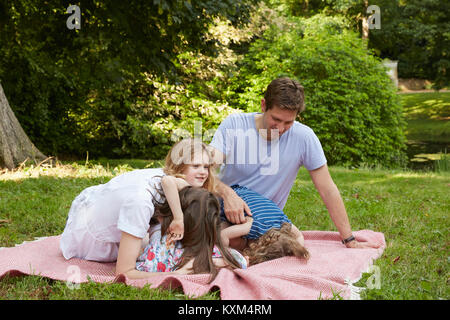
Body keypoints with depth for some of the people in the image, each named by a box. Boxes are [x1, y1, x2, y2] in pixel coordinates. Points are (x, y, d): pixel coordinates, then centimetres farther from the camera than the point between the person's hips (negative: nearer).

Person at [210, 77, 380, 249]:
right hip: (226, 215, -1)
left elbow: (327, 190, -8)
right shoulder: (234, 124, -14)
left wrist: (349, 240, -9)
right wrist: (227, 193, -43)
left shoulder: (303, 137, -14)